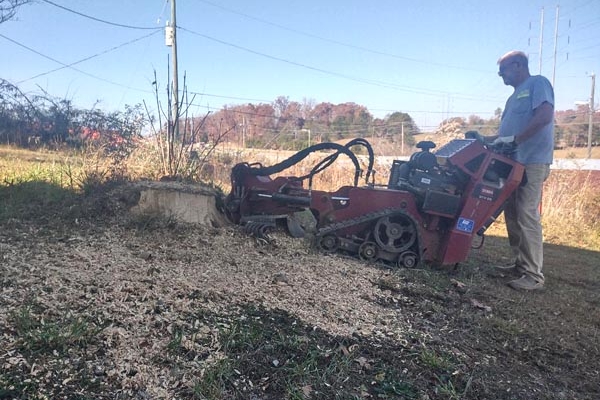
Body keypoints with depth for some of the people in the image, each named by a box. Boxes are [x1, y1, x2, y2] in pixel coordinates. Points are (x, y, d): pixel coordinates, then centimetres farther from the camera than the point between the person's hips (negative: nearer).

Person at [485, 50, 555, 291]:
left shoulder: (537, 83, -1)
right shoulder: (514, 97, 25)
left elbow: (545, 116, -17)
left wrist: (515, 140, -20)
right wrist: (483, 140, 12)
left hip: (531, 161, -9)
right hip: (514, 162, 9)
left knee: (526, 215, -12)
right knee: (512, 214, 9)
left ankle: (534, 275, -7)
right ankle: (521, 264, 19)